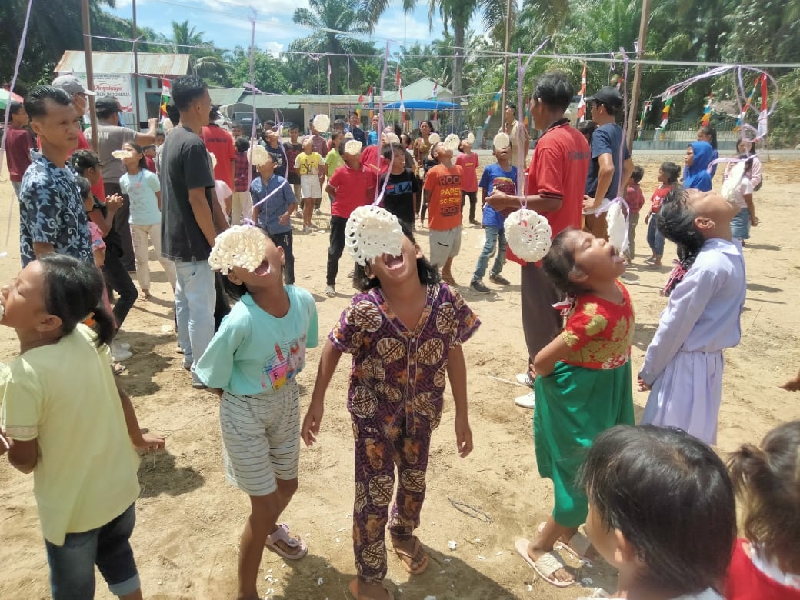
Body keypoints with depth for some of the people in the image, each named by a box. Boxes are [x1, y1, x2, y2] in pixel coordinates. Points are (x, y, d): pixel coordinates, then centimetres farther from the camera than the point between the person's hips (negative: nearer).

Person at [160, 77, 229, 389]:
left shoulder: (173, 138, 11)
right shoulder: (193, 144, -20)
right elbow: (197, 200, -23)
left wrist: (224, 226, 17)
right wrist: (215, 242, -15)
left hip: (176, 236, 10)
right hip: (193, 240, -10)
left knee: (184, 299, 19)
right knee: (201, 306, -1)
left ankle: (189, 354, 33)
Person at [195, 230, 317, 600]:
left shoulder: (304, 301, -17)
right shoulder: (240, 321, -32)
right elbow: (213, 381, -17)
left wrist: (282, 390, 4)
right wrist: (251, 399, -3)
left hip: (287, 402, 5)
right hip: (245, 413, -5)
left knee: (288, 485, 26)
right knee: (264, 505, 6)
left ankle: (271, 531, 62)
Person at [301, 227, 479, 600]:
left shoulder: (446, 301, -22)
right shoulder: (364, 310, -29)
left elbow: (454, 355, -7)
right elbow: (332, 350, -11)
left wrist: (462, 415, -1)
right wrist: (317, 403, -4)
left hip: (421, 411, 3)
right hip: (373, 413, -3)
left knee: (414, 479, 25)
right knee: (374, 492, 7)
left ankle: (403, 533, 58)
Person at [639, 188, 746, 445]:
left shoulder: (709, 265, -17)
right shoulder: (731, 253, -9)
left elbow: (674, 327, -11)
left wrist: (648, 372, 1)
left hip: (688, 365, -4)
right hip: (708, 361, 4)